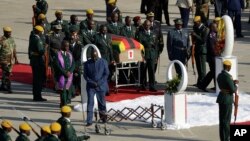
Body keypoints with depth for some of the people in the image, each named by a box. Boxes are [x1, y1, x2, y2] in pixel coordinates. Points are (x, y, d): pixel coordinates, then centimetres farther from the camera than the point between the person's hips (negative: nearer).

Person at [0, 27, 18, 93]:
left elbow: (14, 49, 16)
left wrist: (16, 58, 15)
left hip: (11, 60, 6)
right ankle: (9, 87, -11)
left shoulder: (11, 39, 9)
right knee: (7, 73, -10)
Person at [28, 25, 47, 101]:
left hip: (33, 60, 9)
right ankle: (38, 96, -2)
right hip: (39, 61, -9)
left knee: (35, 78, 14)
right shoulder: (37, 39, -19)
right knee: (40, 79, -3)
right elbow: (41, 51, -24)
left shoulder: (32, 38, 9)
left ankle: (35, 95, 20)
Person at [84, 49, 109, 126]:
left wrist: (99, 82, -12)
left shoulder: (103, 62, 0)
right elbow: (85, 75, 3)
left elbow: (106, 73, -2)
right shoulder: (87, 63, 2)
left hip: (101, 86, 0)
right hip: (91, 86, 0)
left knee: (102, 102, 9)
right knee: (90, 103, -8)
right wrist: (92, 82, -12)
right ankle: (89, 121, -9)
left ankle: (103, 116, 32)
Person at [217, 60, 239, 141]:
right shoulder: (228, 76, -20)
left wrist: (233, 82, 15)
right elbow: (233, 90, -19)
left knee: (222, 119, 15)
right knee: (226, 120, -3)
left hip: (221, 99, 9)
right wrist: (235, 85, 1)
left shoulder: (220, 75, 8)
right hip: (227, 100, -9)